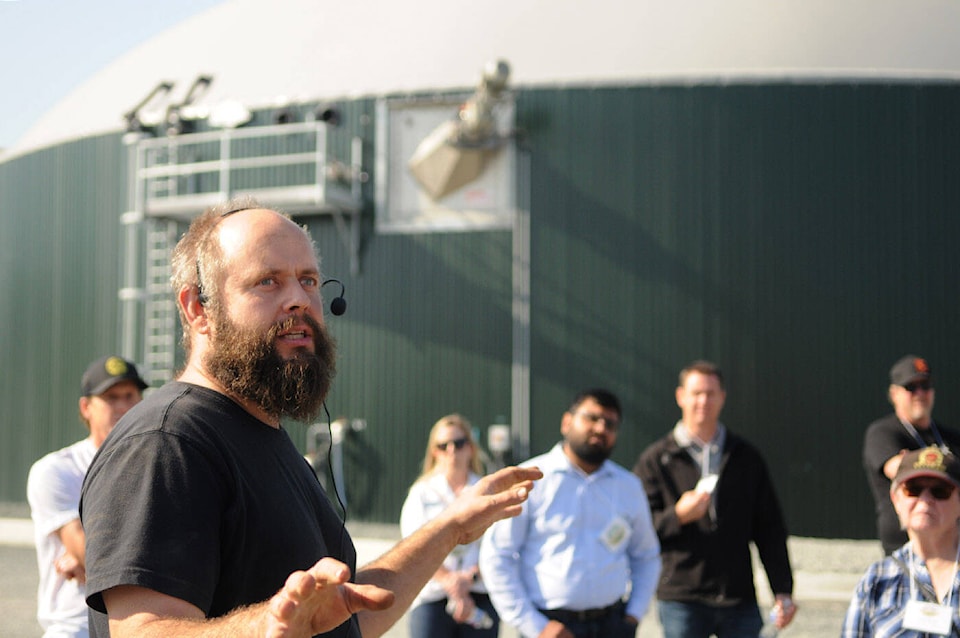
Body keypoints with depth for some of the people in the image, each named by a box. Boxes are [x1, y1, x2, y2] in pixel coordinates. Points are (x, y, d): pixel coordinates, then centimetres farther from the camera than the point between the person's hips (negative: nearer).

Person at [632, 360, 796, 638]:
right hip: (681, 601, -2)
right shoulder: (656, 459, 4)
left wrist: (783, 591, 5)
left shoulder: (747, 458, 12)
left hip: (740, 598, 2)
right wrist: (677, 516, -18)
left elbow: (770, 530, 12)